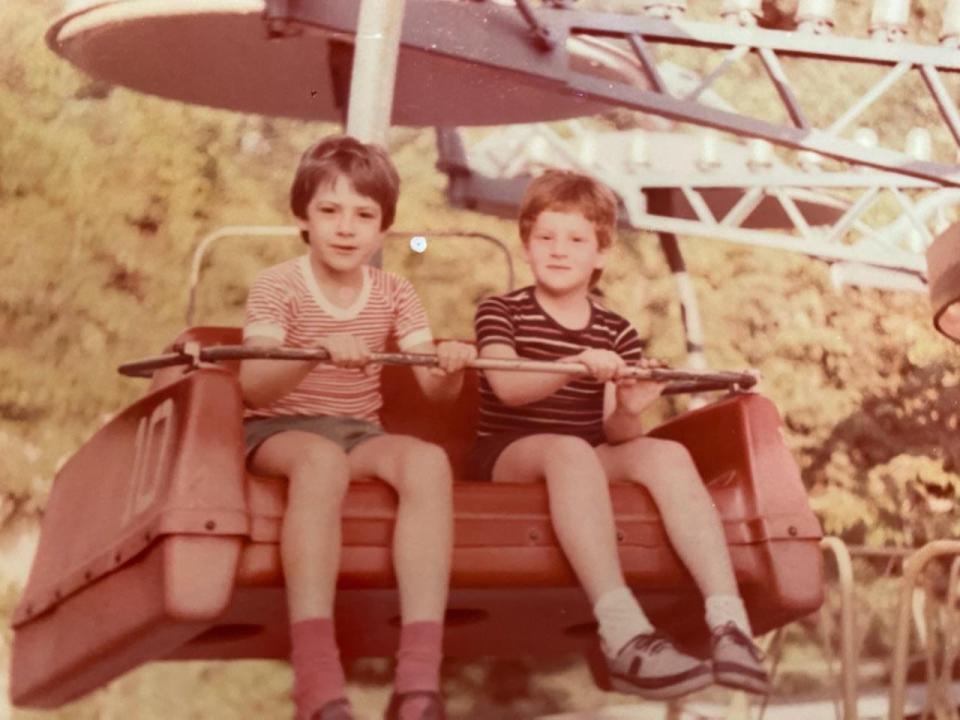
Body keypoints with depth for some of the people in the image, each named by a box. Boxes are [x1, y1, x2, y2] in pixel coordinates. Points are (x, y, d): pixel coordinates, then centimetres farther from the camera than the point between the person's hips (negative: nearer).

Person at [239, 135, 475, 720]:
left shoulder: (394, 294, 9)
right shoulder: (278, 285, -3)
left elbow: (433, 387, -2)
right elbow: (253, 386, -18)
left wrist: (450, 366, -26)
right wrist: (316, 351, -37)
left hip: (360, 433, 4)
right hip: (280, 431, -3)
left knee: (429, 460, -30)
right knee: (323, 458, -40)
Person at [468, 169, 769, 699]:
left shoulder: (615, 333, 12)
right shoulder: (500, 312, 3)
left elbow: (616, 433, 1)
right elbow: (508, 386, -18)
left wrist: (628, 409, -24)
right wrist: (578, 365, -35)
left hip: (591, 458, 4)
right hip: (509, 455, -4)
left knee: (668, 455, -27)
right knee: (570, 450, -38)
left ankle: (728, 625, -39)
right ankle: (625, 637, -53)